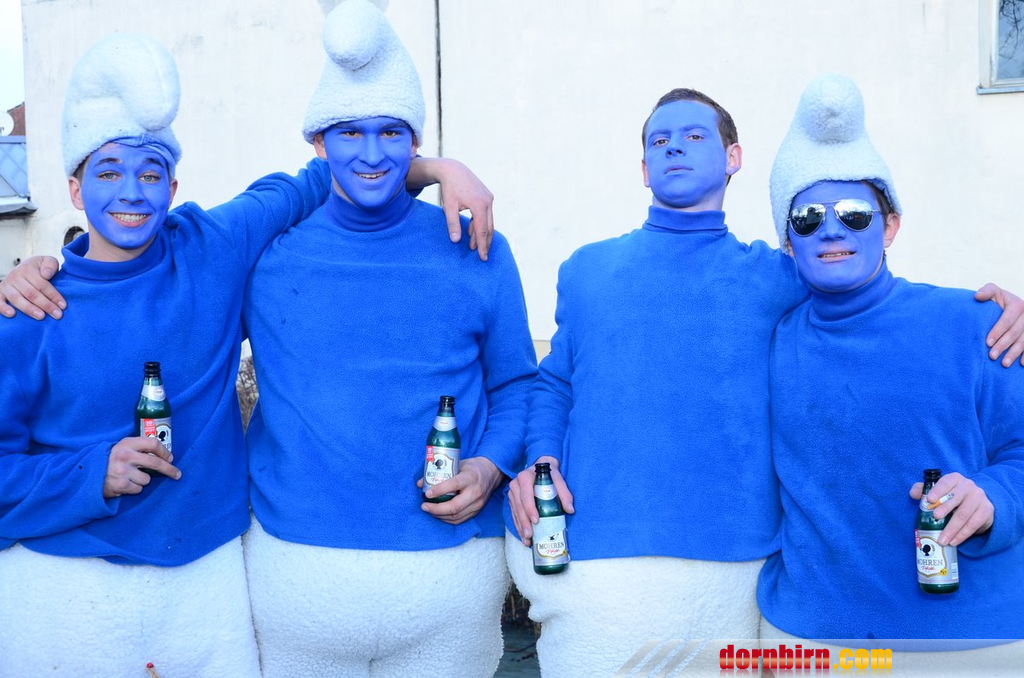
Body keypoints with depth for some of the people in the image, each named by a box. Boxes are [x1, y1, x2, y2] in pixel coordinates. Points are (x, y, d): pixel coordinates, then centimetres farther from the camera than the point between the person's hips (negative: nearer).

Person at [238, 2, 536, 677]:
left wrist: (492, 466, -11)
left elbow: (516, 384, 6)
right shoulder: (265, 248, 1)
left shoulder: (478, 253, 0)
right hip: (294, 566, 1)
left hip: (452, 565, 0)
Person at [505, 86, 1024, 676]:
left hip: (728, 571, 0)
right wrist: (541, 459, -5)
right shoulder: (585, 270, 12)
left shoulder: (774, 276, 7)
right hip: (592, 558, 1)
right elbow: (555, 384, 14)